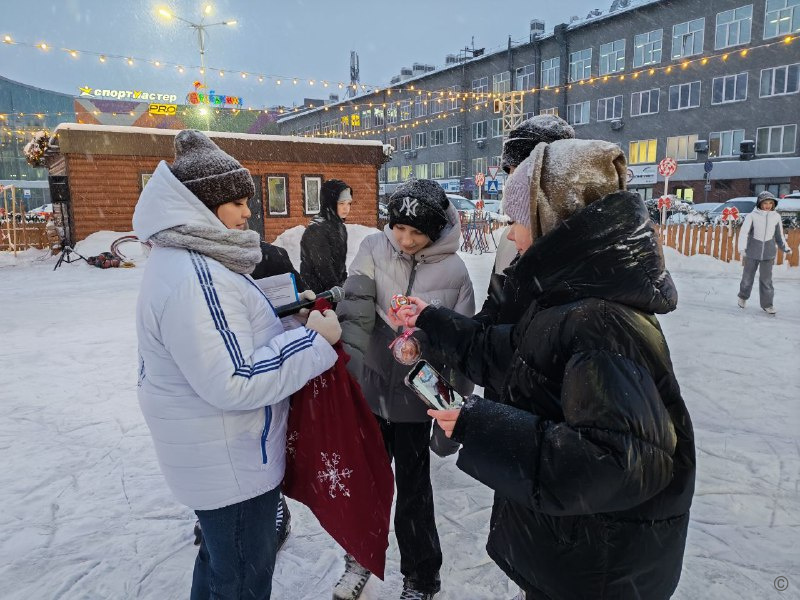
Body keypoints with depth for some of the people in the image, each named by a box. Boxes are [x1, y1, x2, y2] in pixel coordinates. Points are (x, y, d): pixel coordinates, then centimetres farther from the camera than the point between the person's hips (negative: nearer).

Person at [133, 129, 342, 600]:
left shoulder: (186, 259, 7)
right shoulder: (192, 277, -27)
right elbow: (233, 382, -30)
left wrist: (290, 323, 7)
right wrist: (314, 339, -23)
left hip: (217, 454, 10)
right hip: (231, 461, -10)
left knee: (221, 560, 28)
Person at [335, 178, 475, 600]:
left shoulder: (453, 272, -12)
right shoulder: (372, 249, -8)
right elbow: (355, 312, -13)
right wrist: (347, 370, -25)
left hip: (416, 400, -2)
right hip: (369, 391, 2)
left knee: (414, 493, 13)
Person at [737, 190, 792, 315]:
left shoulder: (776, 217, 2)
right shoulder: (752, 216, -9)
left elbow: (779, 235, 13)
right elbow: (744, 233, -15)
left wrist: (786, 248, 6)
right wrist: (742, 248, -26)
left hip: (768, 253, 2)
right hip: (752, 252, -2)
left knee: (766, 279, 3)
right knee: (748, 276, 10)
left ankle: (767, 303, 13)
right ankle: (743, 296, 33)